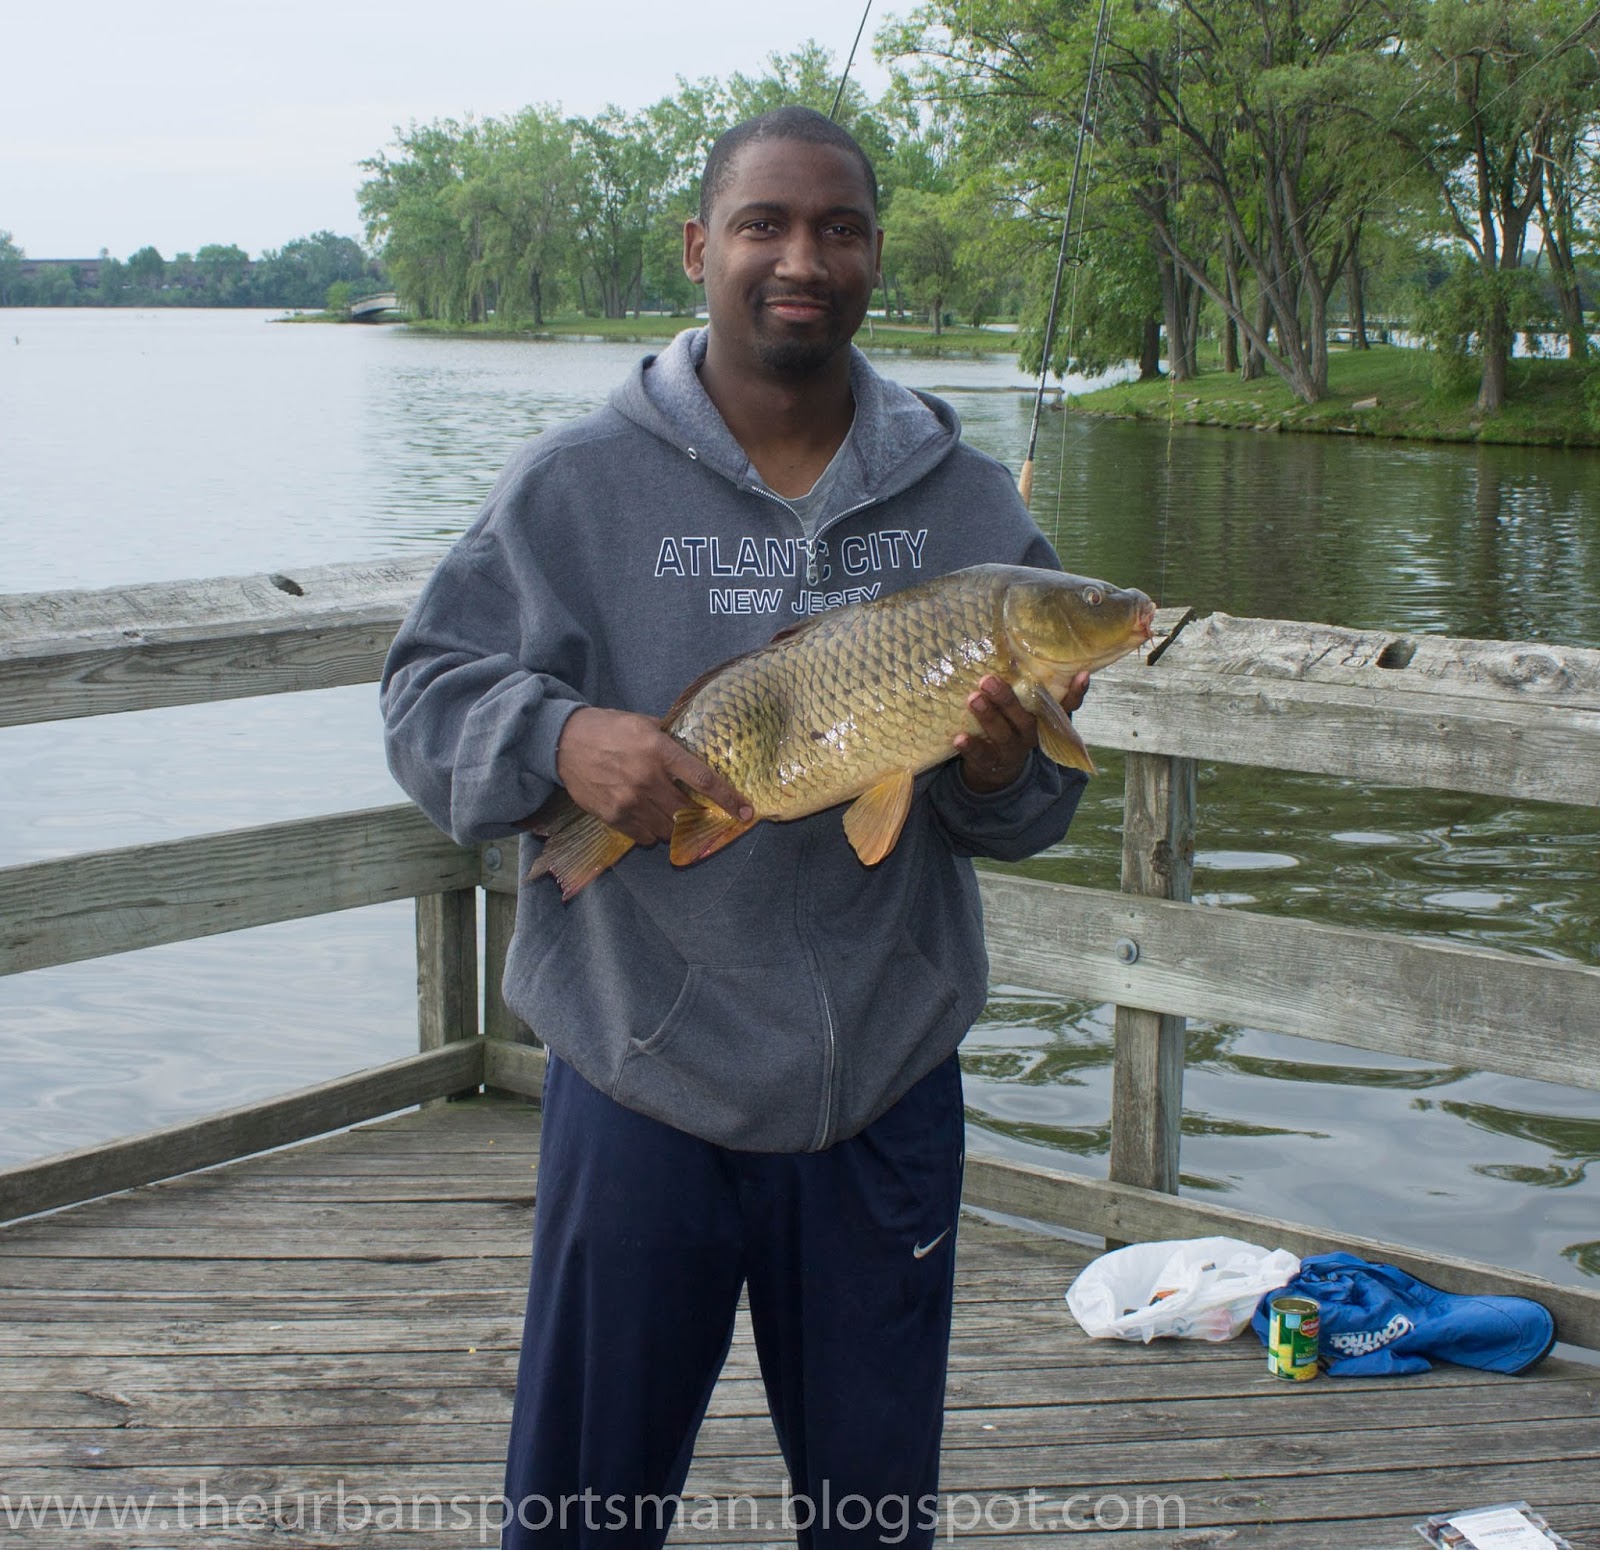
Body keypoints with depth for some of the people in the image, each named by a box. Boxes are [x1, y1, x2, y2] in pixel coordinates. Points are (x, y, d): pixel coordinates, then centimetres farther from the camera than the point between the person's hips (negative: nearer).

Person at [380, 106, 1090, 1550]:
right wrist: (557, 737, -22)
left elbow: (1044, 805, 7)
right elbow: (427, 694, -2)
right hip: (640, 1075, -2)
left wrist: (1001, 774, -16)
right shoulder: (580, 482, -4)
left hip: (887, 1087, 2)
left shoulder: (967, 500, 4)